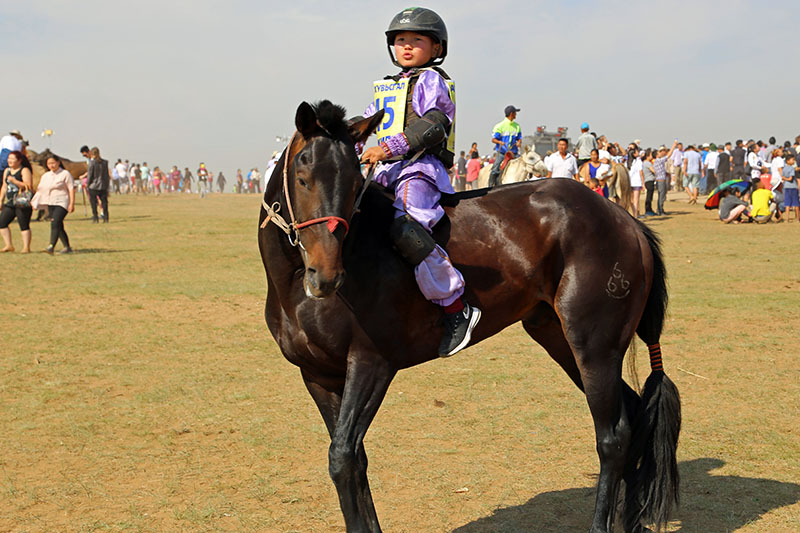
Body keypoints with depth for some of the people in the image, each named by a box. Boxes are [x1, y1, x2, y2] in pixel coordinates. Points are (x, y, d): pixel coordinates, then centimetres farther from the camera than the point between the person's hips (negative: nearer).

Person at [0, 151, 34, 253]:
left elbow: (28, 186, -15)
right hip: (9, 203, 7)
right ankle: (9, 245, 7)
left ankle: (26, 247, -1)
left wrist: (14, 181, -21)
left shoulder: (25, 170, -5)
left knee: (24, 225, -6)